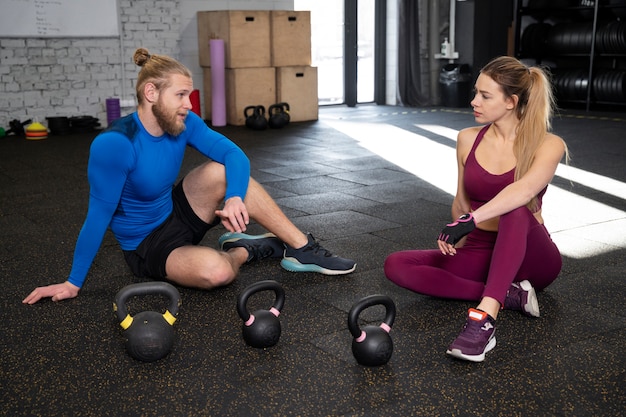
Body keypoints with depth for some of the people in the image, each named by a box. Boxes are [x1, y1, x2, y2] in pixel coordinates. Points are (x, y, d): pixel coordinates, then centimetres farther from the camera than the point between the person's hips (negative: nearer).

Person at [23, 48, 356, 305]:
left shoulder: (183, 123, -9)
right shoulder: (114, 144, -28)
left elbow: (234, 154, -16)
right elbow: (99, 214, -23)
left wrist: (235, 197, -36)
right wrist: (73, 283, -16)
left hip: (177, 215, 6)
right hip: (145, 246, -6)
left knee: (220, 171, -21)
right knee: (216, 271, -35)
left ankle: (302, 249, -14)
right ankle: (246, 249, 0)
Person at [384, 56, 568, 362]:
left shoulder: (547, 145, -11)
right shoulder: (468, 140, 2)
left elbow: (526, 189, -33)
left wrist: (472, 219, -46)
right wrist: (455, 238, 0)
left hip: (530, 256, -4)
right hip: (479, 253, 5)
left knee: (515, 211, -38)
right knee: (396, 265, -19)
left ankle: (485, 318, -46)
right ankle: (508, 295, -23)